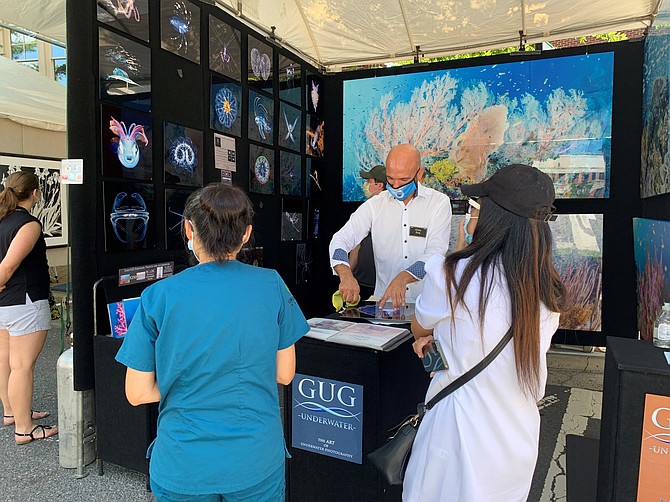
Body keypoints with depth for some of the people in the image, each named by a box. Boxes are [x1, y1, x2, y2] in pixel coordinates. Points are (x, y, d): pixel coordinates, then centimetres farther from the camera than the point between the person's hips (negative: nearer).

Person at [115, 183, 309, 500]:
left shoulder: (158, 296, -14)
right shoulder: (271, 285, -11)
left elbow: (137, 394, -7)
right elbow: (284, 374, -3)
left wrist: (192, 380, 6)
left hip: (184, 467, 0)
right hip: (257, 462, 1)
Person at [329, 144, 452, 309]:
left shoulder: (439, 202, 2)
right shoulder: (374, 205, 6)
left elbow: (436, 252, -8)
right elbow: (340, 239, 0)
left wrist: (403, 278, -25)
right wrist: (345, 274, -20)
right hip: (383, 301, 1)